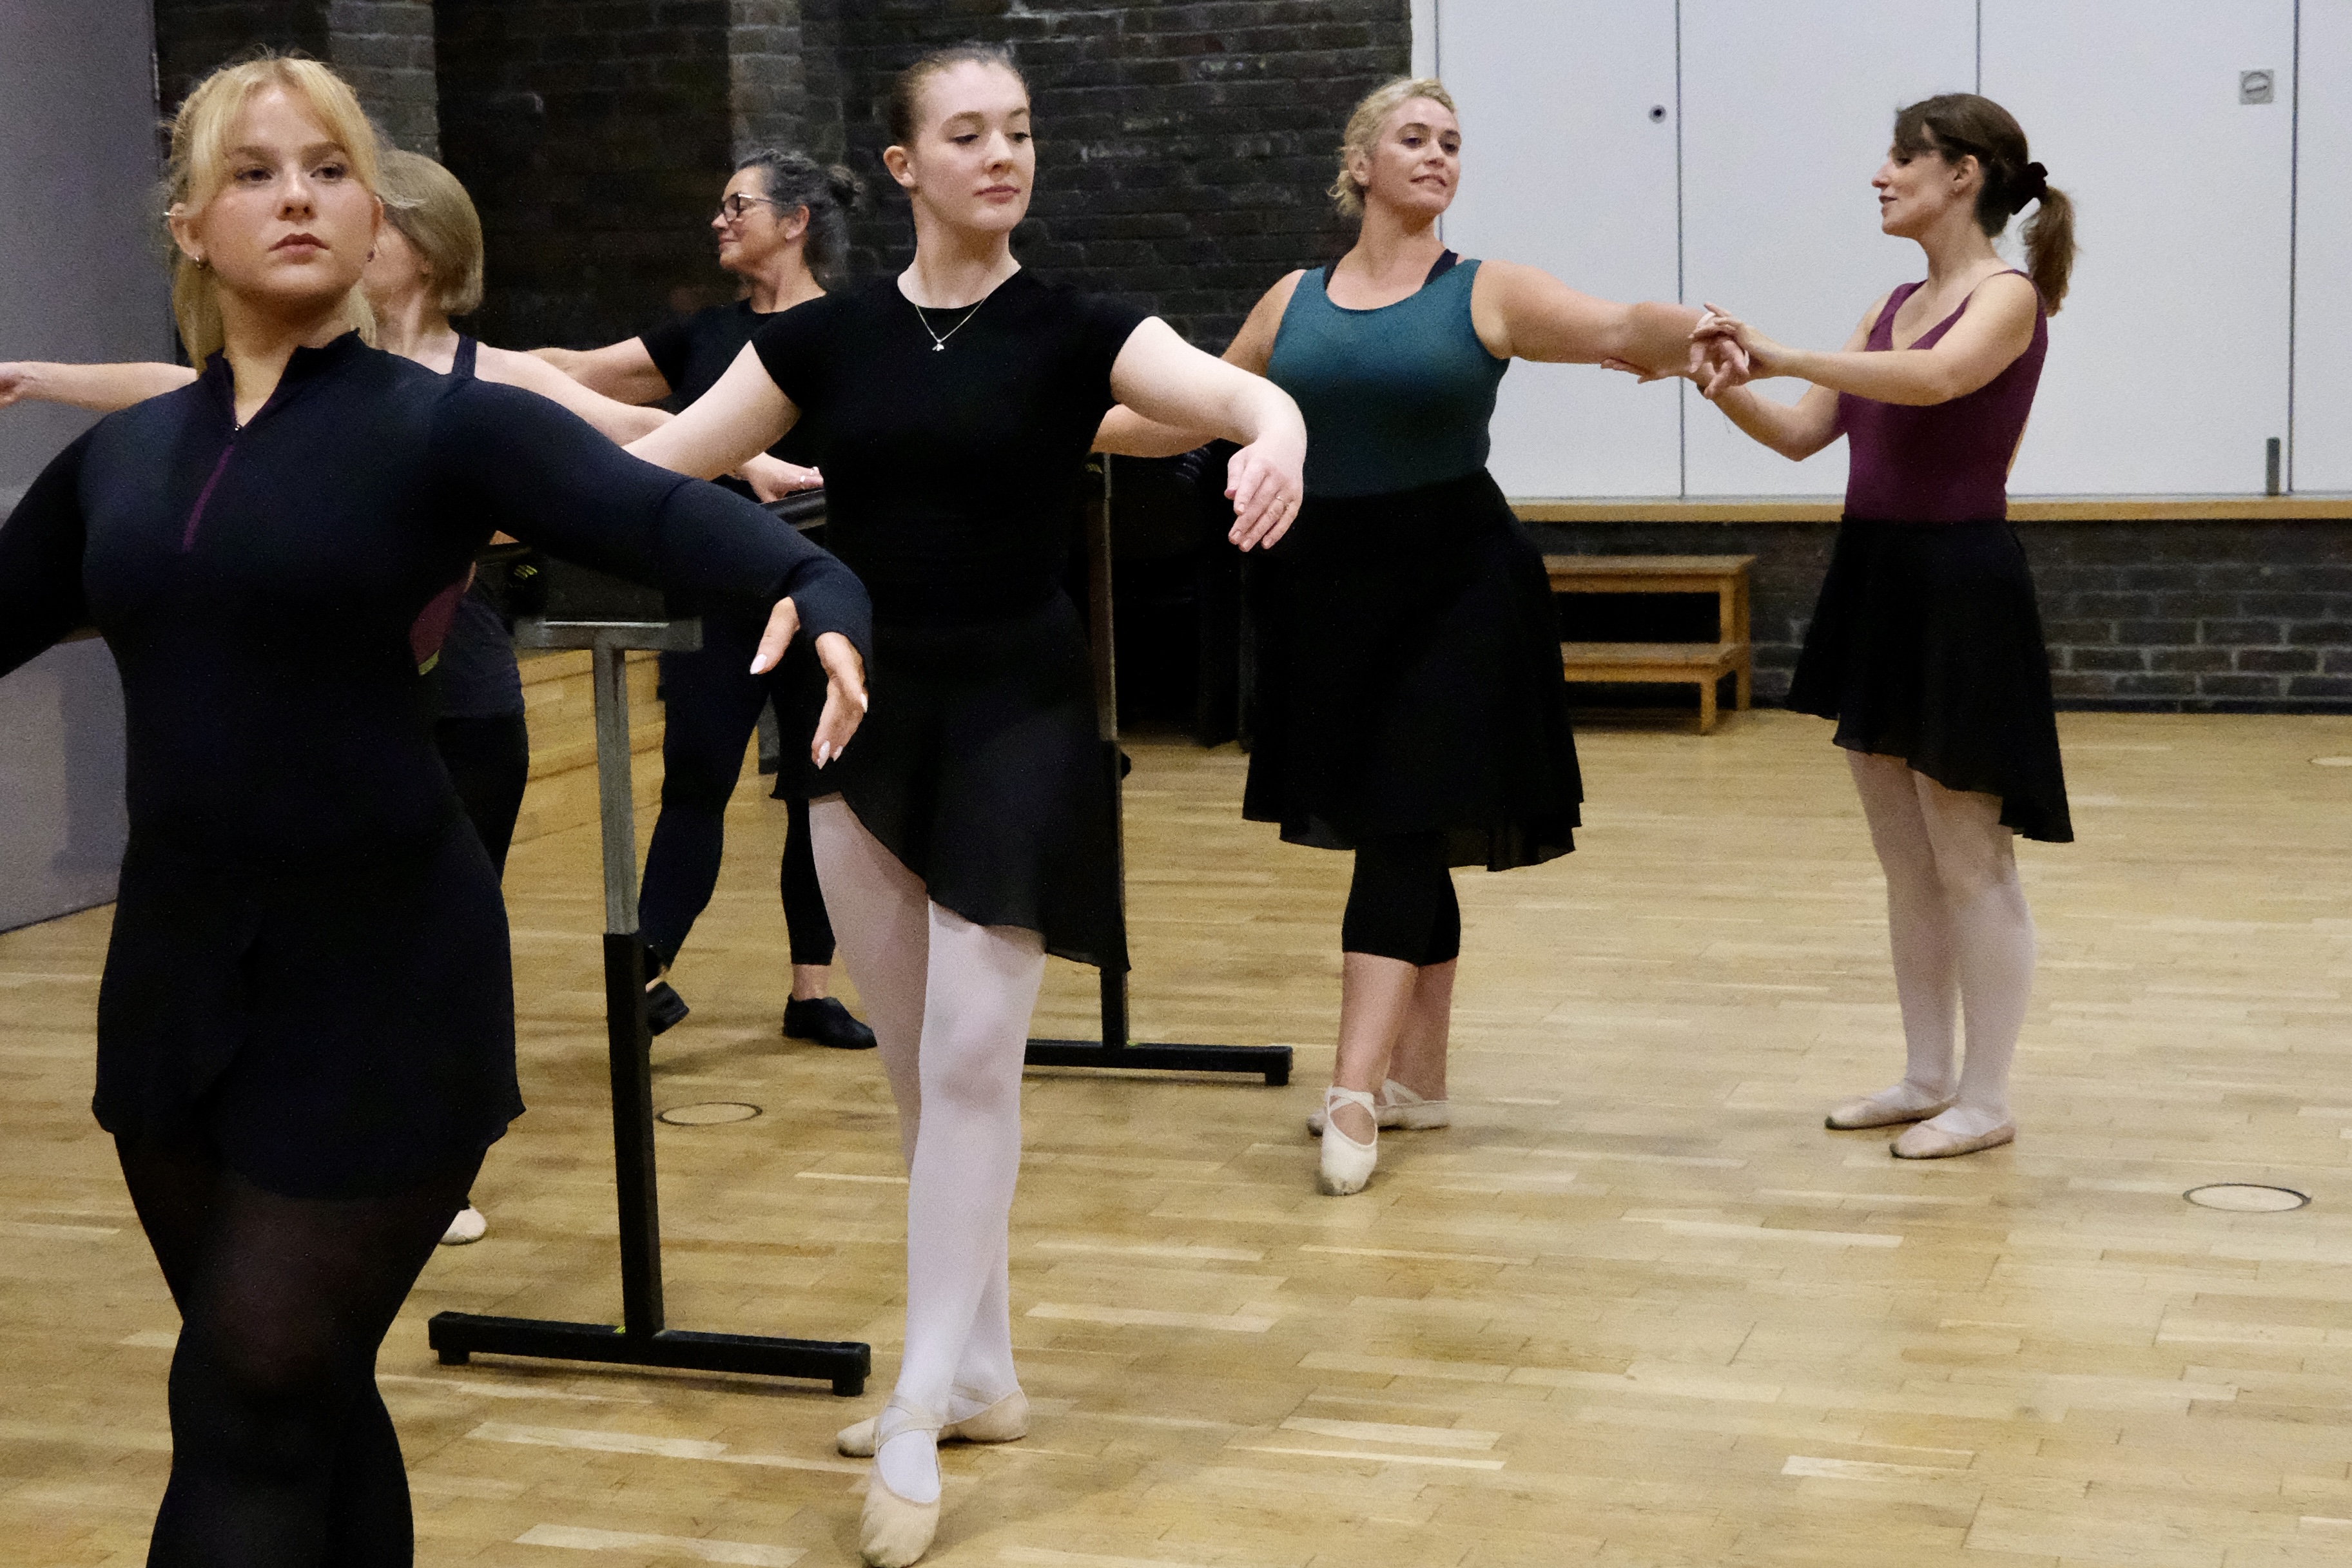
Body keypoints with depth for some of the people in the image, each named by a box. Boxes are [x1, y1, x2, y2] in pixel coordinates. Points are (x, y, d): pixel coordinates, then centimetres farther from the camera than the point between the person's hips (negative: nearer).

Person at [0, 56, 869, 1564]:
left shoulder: (444, 425, -7)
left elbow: (656, 512, -22)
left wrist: (818, 592, -42)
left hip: (379, 970, -5)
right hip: (177, 962, 5)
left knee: (250, 1413, 1)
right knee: (301, 1394, 16)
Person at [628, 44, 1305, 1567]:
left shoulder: (1074, 331, -5)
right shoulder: (826, 336, 3)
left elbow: (1242, 390, -21)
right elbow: (655, 464, 3)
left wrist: (1277, 435, -43)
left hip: (1020, 713, -3)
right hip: (869, 713, 4)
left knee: (973, 1059, -7)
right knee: (918, 1066, 10)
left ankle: (924, 1413, -3)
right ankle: (981, 1368, 24)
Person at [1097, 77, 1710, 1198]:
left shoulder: (1484, 294, -1)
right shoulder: (1295, 301, 10)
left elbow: (1621, 330, -15)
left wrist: (1690, 330, -36)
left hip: (1452, 588, -4)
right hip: (1327, 587, 4)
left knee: (1404, 829, -9)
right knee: (1390, 831, 9)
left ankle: (1357, 1094, -14)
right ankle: (1418, 1076, 20)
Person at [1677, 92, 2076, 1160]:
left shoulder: (2008, 295, -10)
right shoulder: (1891, 308, 13)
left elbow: (1936, 378, -31)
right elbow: (1803, 435, 11)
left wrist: (1784, 355, -31)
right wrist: (1726, 387, -7)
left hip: (1960, 587, -8)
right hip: (1874, 579, 8)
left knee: (1970, 862, 0)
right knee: (1904, 860, 13)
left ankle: (1987, 1100, 8)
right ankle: (1928, 1078, 23)